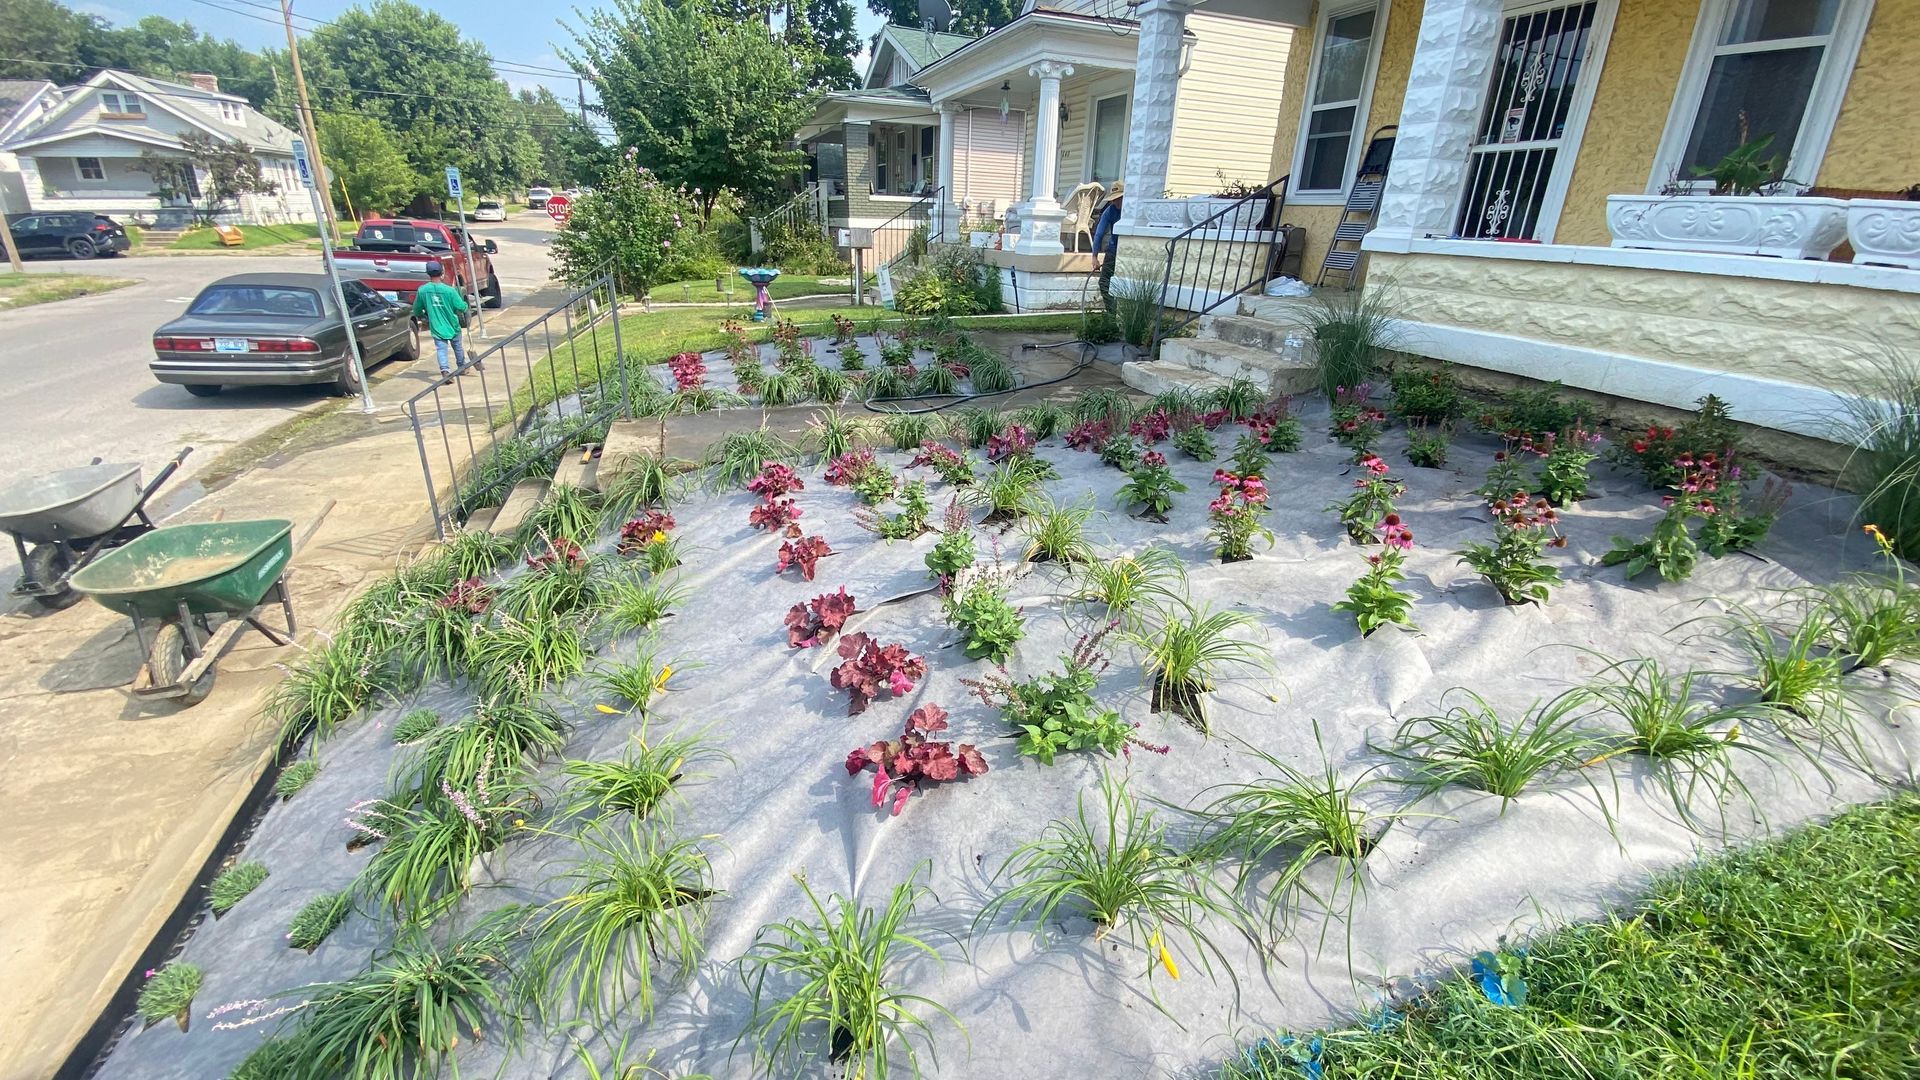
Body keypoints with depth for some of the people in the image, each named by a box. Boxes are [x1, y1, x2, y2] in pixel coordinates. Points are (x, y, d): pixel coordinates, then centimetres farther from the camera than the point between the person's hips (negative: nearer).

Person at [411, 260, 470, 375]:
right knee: (458, 347, 20)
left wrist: (423, 316, 26)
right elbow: (461, 307, -12)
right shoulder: (450, 290, -16)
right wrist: (466, 305, 11)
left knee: (441, 349, -1)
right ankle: (462, 366, 38)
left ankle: (445, 370, -22)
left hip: (436, 327, 0)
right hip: (452, 325, 0)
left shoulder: (422, 290, -6)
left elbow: (417, 310, 4)